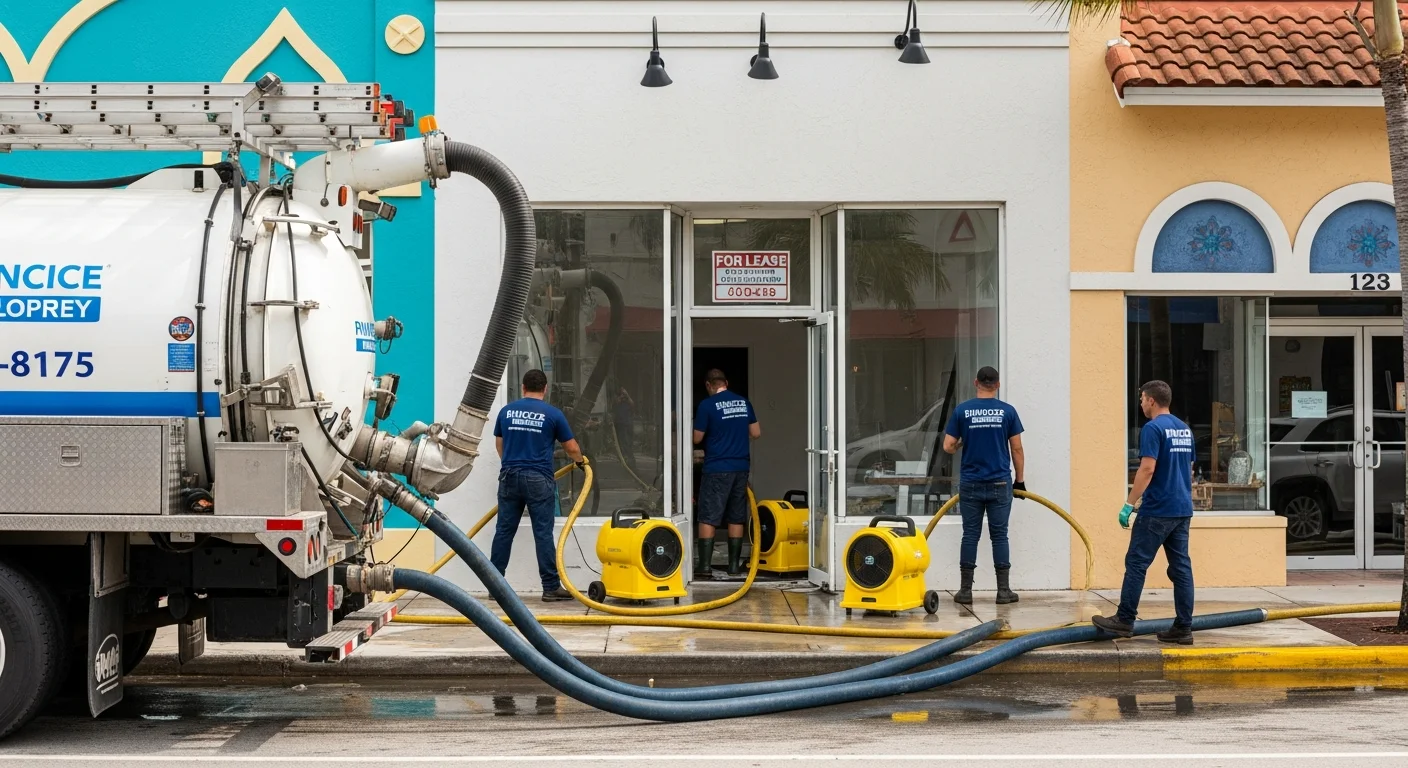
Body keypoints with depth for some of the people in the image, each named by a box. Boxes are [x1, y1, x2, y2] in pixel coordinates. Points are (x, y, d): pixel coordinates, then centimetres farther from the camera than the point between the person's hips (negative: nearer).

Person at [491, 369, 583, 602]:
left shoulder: (507, 411, 8)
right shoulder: (552, 414, -2)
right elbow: (571, 448, 6)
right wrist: (580, 461, 29)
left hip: (509, 477, 3)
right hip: (538, 479, -3)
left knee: (504, 531, 8)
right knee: (543, 533, -2)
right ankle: (551, 587, -1)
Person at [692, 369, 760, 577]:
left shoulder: (707, 405, -9)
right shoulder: (744, 402, 6)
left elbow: (697, 438, -6)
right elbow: (756, 433, 12)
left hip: (716, 468, -5)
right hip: (741, 468, 5)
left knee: (708, 518, -1)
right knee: (736, 518, 11)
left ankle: (705, 564, -5)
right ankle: (734, 564, 12)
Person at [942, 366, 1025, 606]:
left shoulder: (962, 410, -2)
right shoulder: (1007, 411, -2)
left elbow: (948, 446, -3)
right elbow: (1016, 449, 0)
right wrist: (1020, 480, 10)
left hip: (970, 484, 0)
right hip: (1000, 484, 0)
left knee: (970, 535, 4)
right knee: (999, 535, 4)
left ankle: (965, 590, 5)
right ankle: (1003, 590, 4)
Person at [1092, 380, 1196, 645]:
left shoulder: (1153, 428, -13)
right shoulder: (1185, 430, 13)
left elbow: (1147, 470, -20)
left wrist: (1128, 504, -17)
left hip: (1157, 511, -8)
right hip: (1183, 510, 8)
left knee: (1136, 563, 0)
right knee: (1181, 567, 4)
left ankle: (1125, 620, 4)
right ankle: (1183, 627, 3)